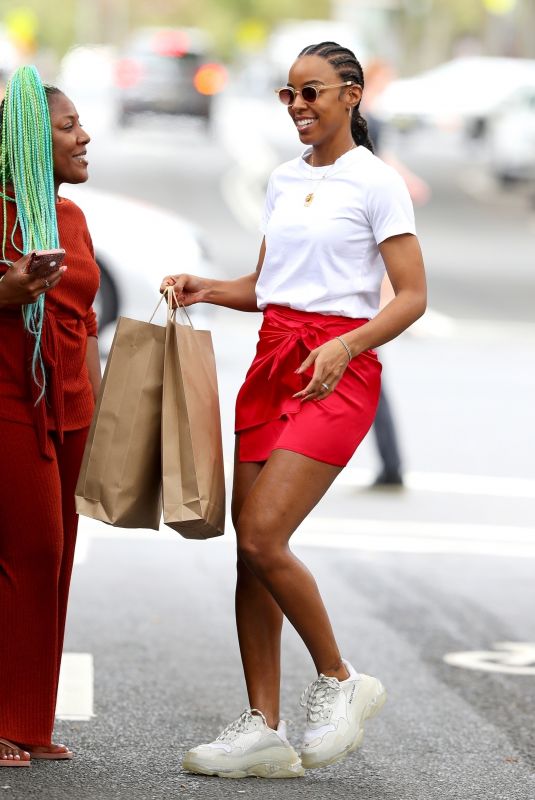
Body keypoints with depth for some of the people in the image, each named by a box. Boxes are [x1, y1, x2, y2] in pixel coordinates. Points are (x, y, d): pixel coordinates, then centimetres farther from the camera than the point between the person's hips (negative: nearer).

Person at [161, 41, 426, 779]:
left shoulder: (377, 183, -5)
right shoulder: (283, 180, 15)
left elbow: (412, 297, -8)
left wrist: (346, 346, -23)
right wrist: (207, 290, 4)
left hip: (336, 370, -7)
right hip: (271, 360, 7)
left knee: (262, 539, -17)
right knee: (251, 546, 1)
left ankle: (338, 681, 3)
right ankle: (262, 730, 5)